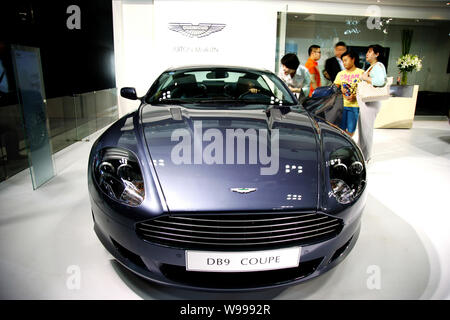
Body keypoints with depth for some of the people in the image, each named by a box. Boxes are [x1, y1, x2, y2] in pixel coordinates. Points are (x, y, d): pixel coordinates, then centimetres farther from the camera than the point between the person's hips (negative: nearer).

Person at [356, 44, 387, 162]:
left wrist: (366, 78, -18)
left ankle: (364, 157, 5)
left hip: (370, 103, -10)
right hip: (365, 102, 10)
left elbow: (381, 81, -30)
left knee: (366, 129, -4)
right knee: (363, 129, 16)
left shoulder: (378, 66, -12)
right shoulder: (372, 67, 19)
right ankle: (362, 154, 27)